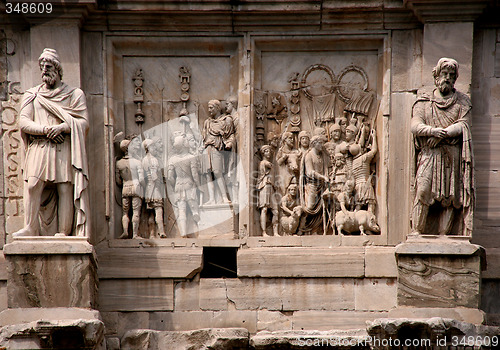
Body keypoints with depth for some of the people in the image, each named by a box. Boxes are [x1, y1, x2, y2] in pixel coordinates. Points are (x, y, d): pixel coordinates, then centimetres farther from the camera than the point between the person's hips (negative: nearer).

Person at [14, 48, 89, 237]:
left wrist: (62, 127, -14)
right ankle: (30, 229, -10)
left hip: (65, 150, -1)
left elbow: (84, 122, 3)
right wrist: (46, 130, -11)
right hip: (39, 149, 1)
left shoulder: (75, 94, 13)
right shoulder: (32, 95, 17)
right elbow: (23, 122, 5)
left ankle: (64, 232, -7)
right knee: (33, 186, -15)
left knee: (65, 190, -9)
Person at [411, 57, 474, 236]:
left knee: (450, 195, -5)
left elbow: (464, 124, 1)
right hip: (429, 154, -1)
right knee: (423, 190, -15)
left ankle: (443, 234, -3)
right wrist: (432, 130, -20)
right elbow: (415, 126, 0)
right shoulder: (424, 101, 12)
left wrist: (443, 133, -14)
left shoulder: (462, 102, 15)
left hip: (453, 154, 1)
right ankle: (417, 231, -12)